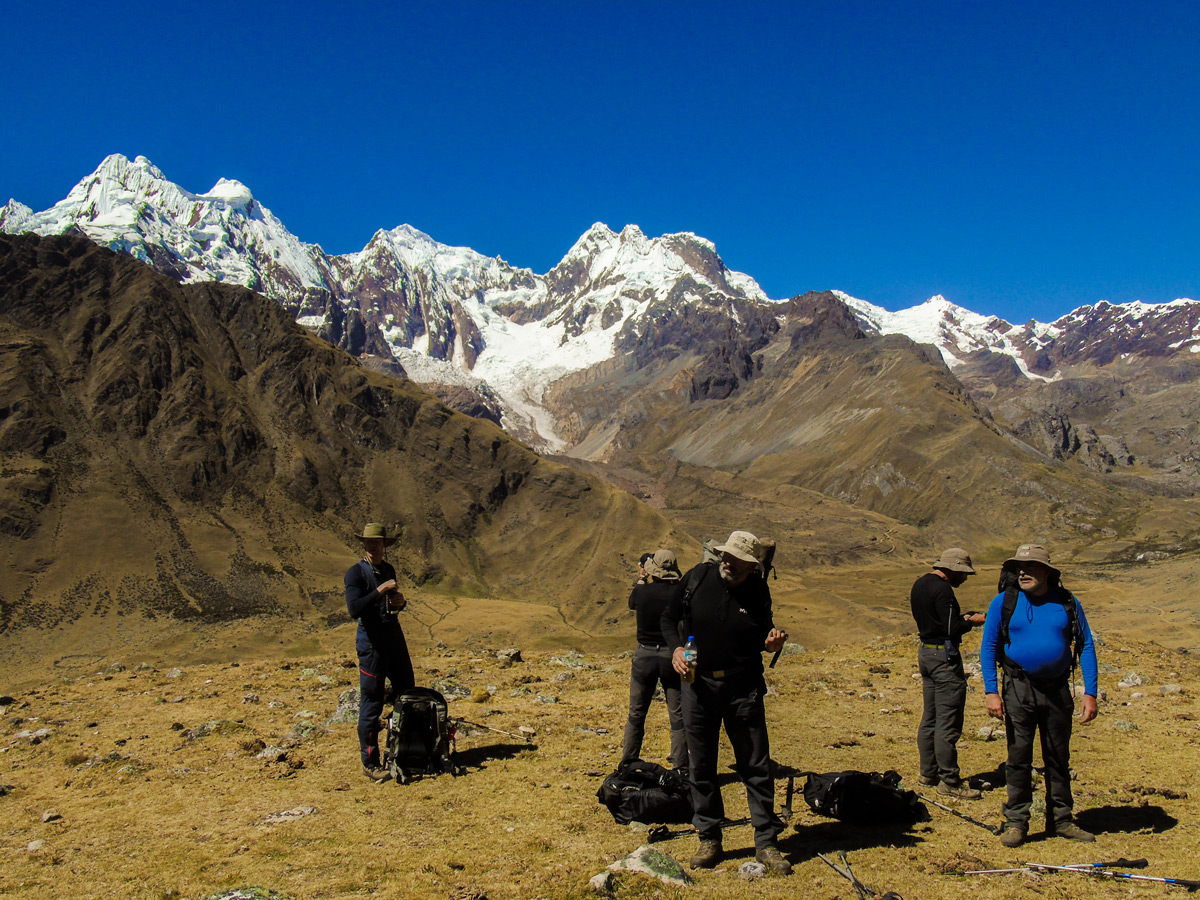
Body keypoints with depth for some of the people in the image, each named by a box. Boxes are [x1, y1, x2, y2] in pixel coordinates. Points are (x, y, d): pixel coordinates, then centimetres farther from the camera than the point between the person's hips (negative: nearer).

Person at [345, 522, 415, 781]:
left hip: (396, 638, 7)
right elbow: (354, 609, -22)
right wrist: (379, 591, -26)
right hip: (372, 641, -7)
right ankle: (370, 764, 8)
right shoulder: (355, 572, -9)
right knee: (372, 704, -2)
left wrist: (400, 602, 2)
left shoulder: (388, 570, 12)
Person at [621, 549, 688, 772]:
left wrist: (643, 580, 26)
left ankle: (627, 766, 21)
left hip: (644, 656, 1)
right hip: (672, 656, -1)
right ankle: (681, 769, 11)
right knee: (678, 716, 8)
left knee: (636, 714, 14)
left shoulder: (640, 591, -8)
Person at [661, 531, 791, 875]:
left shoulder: (758, 591, -5)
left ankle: (766, 842, 16)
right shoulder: (698, 577, -6)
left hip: (743, 687, -1)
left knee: (756, 766, 4)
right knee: (701, 766, 8)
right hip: (698, 683, 1)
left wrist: (771, 641, -14)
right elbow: (669, 617, 5)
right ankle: (709, 840, 22)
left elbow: (761, 634, 9)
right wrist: (675, 647, -11)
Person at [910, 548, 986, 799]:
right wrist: (972, 621, -4)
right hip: (944, 656, -10)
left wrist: (962, 618, 13)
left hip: (925, 653, 10)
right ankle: (949, 781, -1)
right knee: (948, 722, -5)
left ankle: (928, 772, 22)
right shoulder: (942, 589, -18)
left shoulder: (919, 584, 12)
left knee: (929, 718, 15)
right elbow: (952, 629, -21)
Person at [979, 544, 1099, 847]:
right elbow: (988, 648, -1)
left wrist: (1090, 693, -2)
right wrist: (991, 691, -10)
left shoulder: (1068, 603, 1)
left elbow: (1086, 647, 5)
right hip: (1019, 689, -2)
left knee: (1059, 757, 12)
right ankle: (1016, 822, 10)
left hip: (1057, 690, 2)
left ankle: (1061, 819, 25)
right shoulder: (1004, 602, -3)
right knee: (1019, 756, 0)